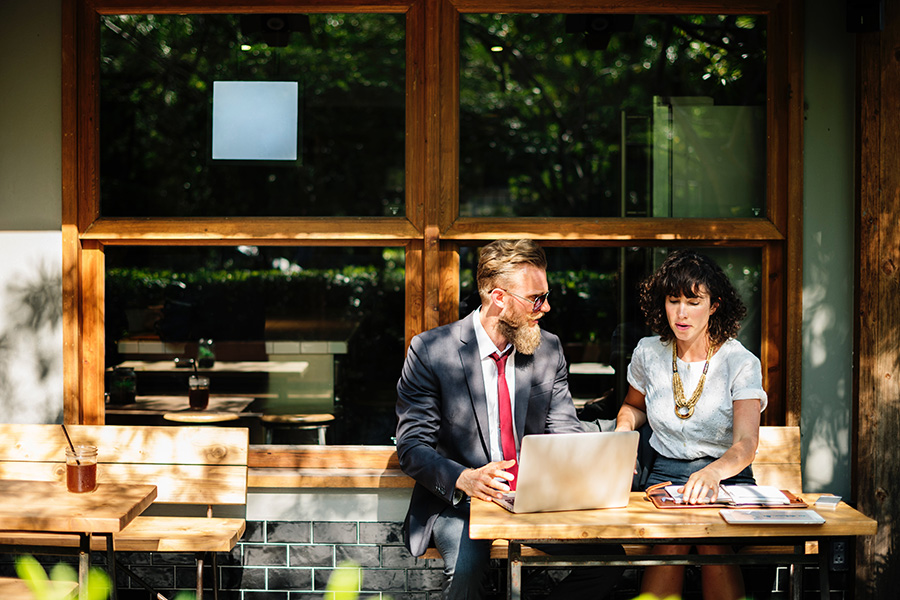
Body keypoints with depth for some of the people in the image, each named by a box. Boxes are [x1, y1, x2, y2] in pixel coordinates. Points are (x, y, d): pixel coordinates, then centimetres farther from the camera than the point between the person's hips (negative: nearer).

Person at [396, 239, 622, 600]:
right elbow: (412, 447, -10)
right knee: (466, 564, -36)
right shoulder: (430, 351, -8)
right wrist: (464, 479, -29)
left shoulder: (548, 349, 6)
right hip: (457, 502, -4)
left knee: (607, 556, -18)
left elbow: (564, 431, 9)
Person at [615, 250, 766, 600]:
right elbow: (633, 405, 26)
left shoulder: (741, 363, -7)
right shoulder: (648, 354, 4)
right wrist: (623, 428, 2)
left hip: (727, 476, -2)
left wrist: (713, 473, -42)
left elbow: (745, 444, -20)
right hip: (666, 474, 2)